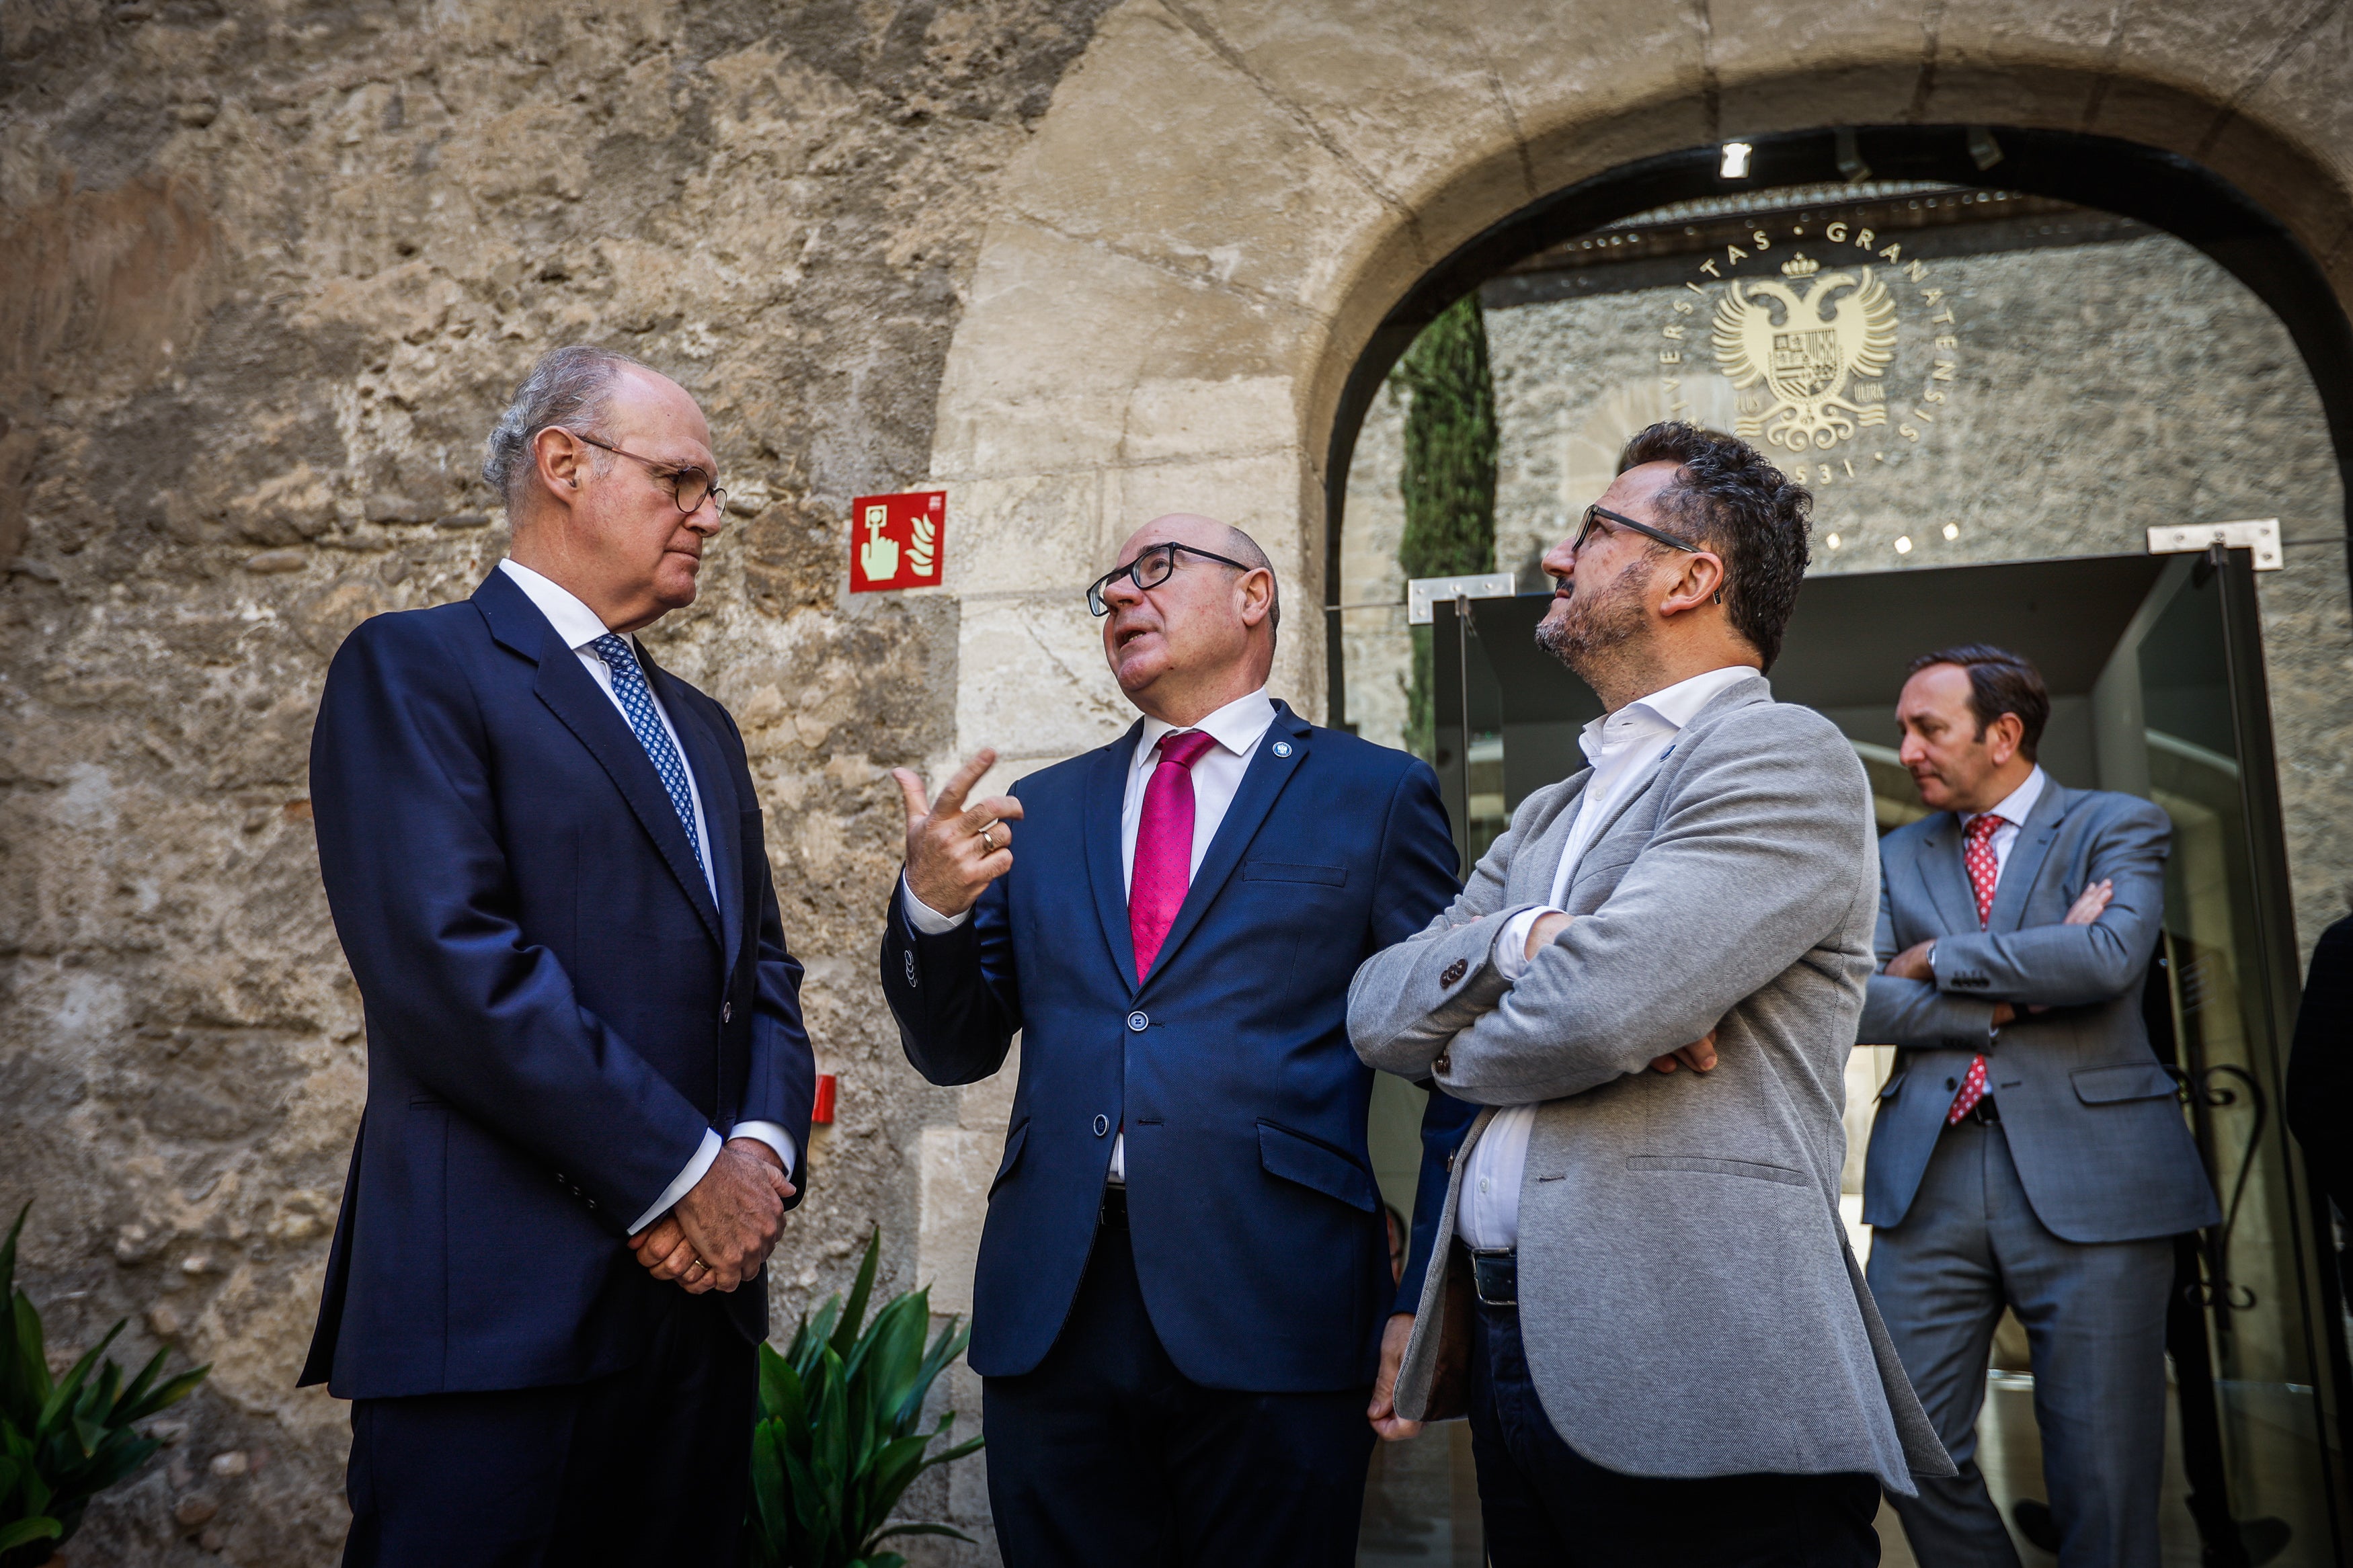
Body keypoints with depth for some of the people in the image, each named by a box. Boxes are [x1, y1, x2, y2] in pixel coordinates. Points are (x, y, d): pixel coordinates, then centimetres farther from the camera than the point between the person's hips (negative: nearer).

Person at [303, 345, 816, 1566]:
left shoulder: (701, 727, 19)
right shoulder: (415, 669, -5)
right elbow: (450, 959, -17)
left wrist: (763, 1147, -4)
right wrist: (681, 1172, -15)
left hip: (700, 1285, 7)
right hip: (501, 1308, -7)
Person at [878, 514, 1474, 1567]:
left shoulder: (1377, 796, 3)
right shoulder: (1043, 809, 13)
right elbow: (955, 1052, 11)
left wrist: (1431, 1302, -7)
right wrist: (932, 905, -8)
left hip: (1273, 1317, -3)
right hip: (1046, 1314, 4)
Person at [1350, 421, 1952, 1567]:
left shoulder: (1784, 757, -9)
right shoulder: (1546, 819, 17)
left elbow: (1591, 1010, -23)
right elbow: (1376, 1009, 6)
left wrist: (1460, 1047, -1)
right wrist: (1518, 941, -14)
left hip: (1690, 1377, -7)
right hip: (1510, 1348, 7)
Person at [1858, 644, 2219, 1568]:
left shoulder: (2118, 828, 5)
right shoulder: (1898, 857, 14)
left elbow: (2111, 956, -15)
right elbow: (1859, 1002, 1)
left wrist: (1941, 960, -6)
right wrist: (2012, 999, -10)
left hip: (2088, 1175, -3)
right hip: (1929, 1175, 3)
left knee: (2103, 1468, 3)